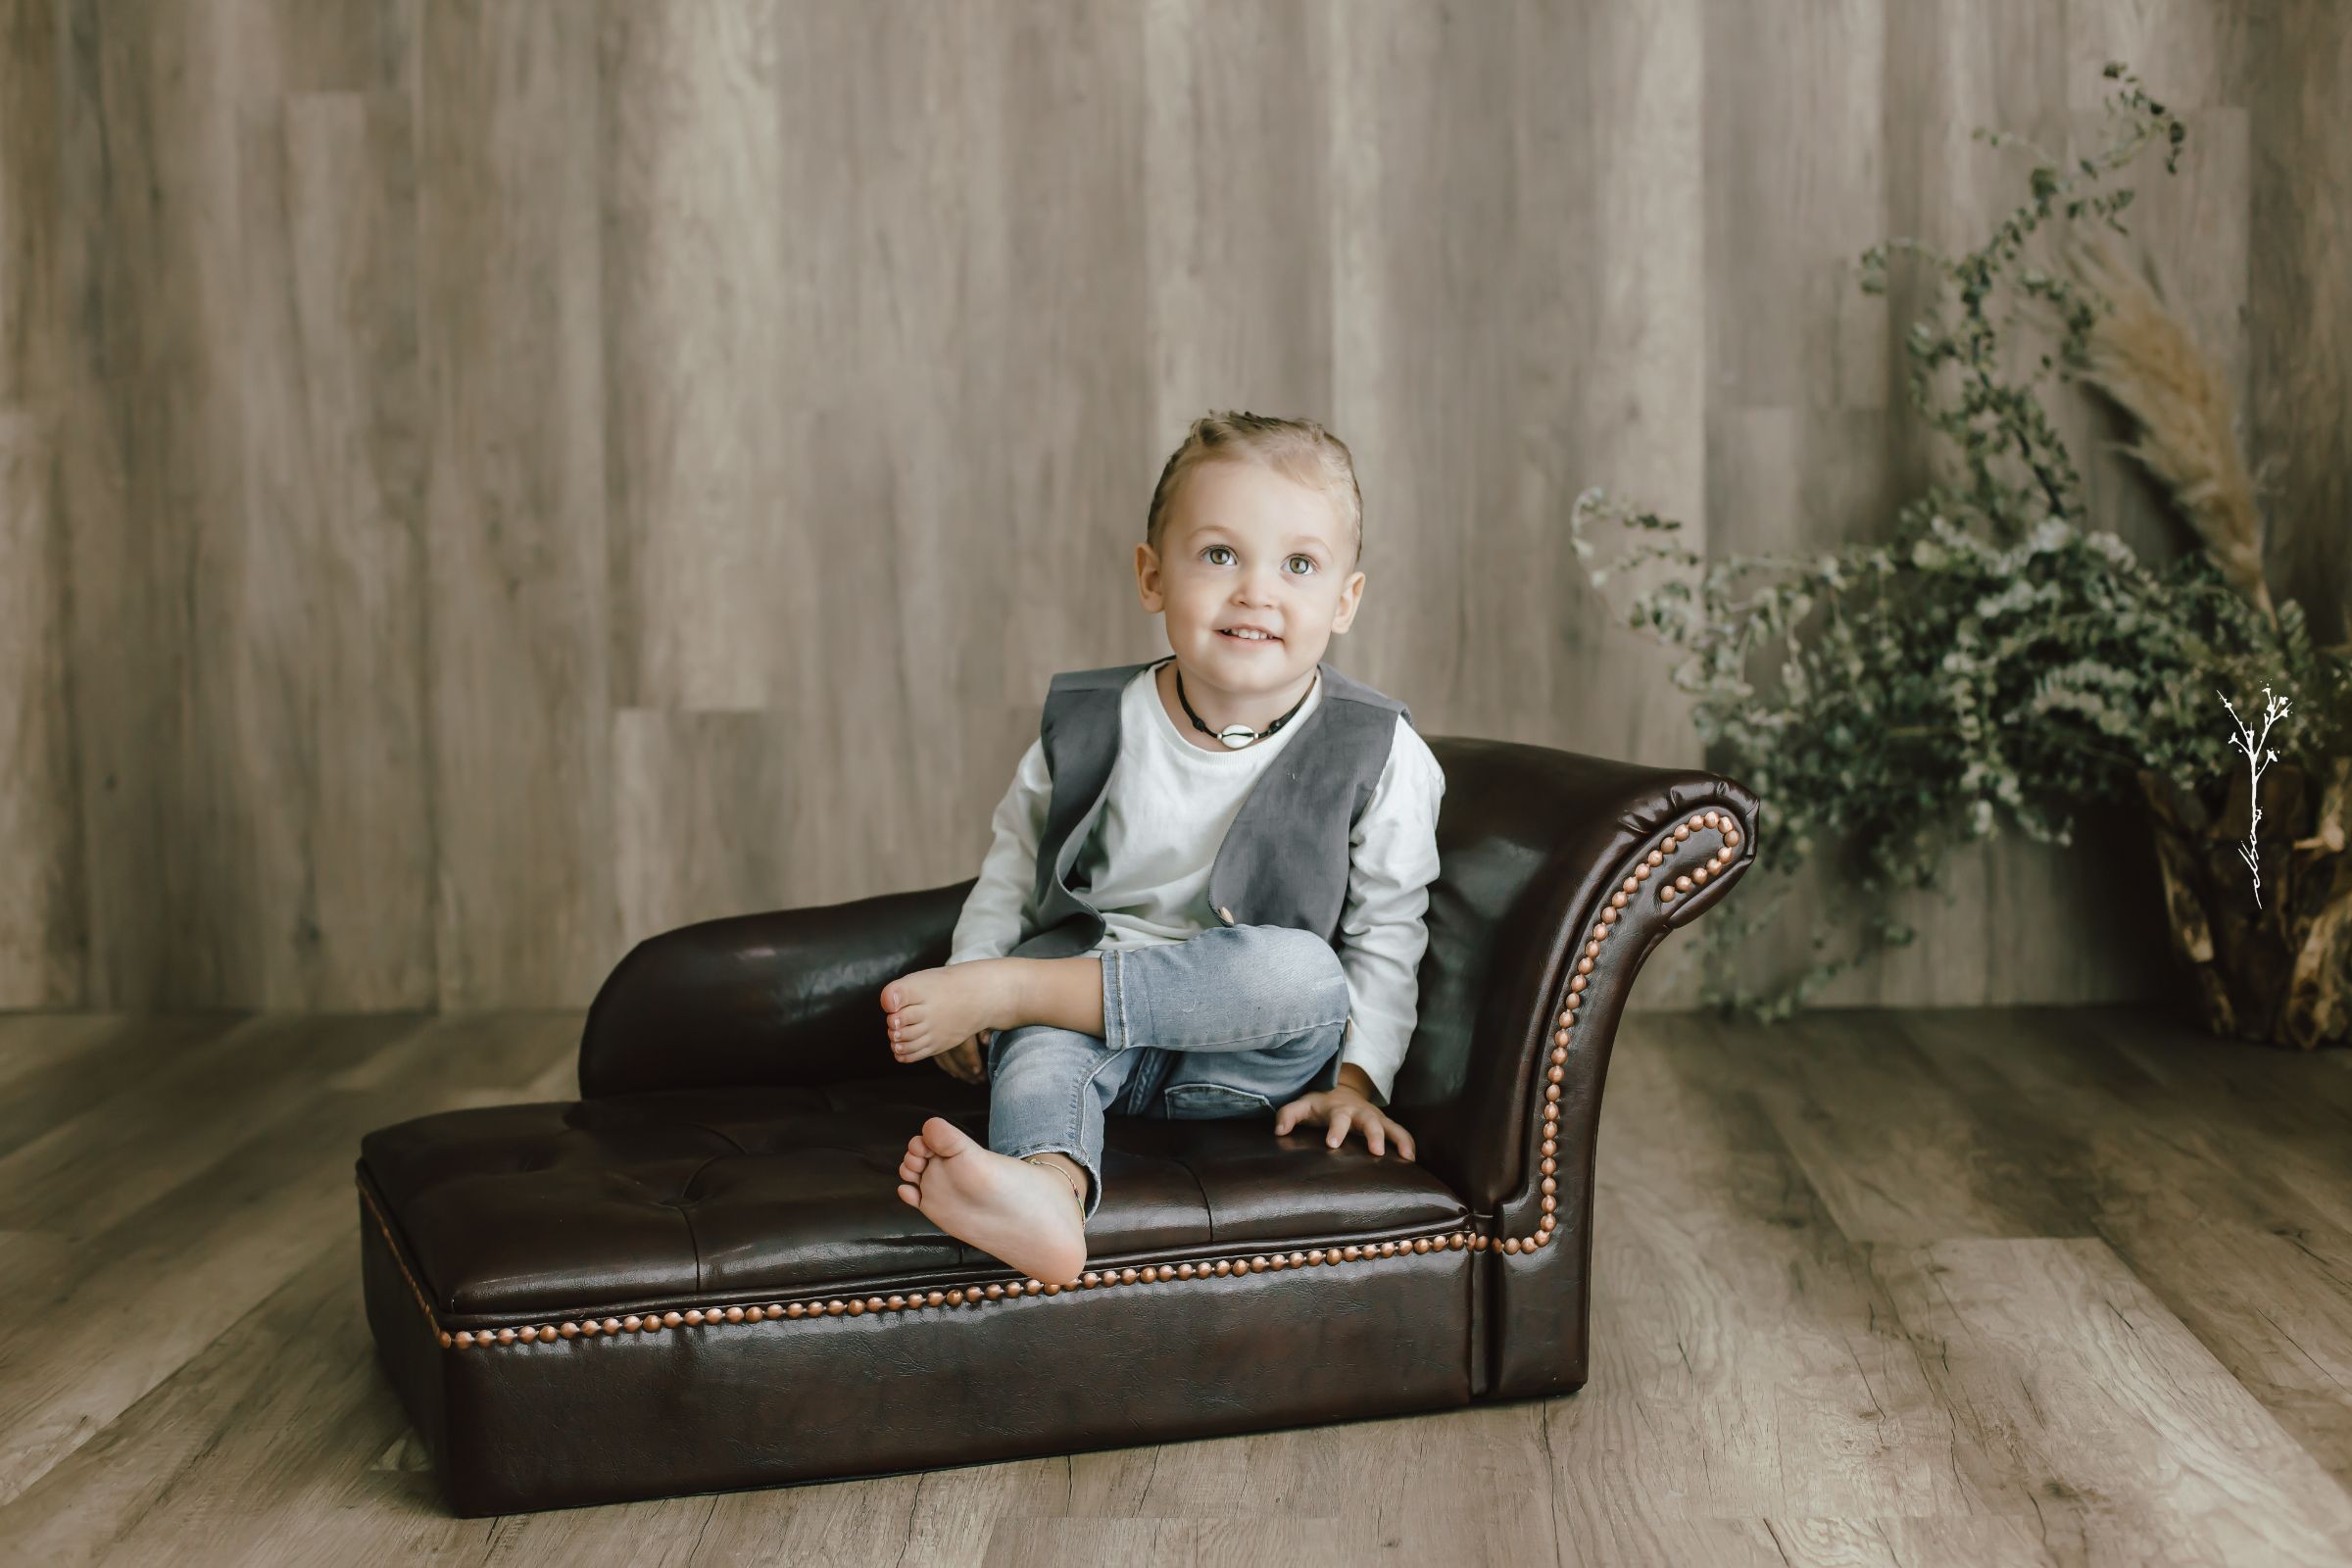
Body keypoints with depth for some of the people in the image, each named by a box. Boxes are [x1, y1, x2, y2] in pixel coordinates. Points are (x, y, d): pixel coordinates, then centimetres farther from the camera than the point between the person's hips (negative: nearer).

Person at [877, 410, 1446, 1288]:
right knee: (1039, 1042, -32)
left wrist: (1356, 1077, -6)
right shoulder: (1090, 725, -2)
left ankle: (1009, 988, -27)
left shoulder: (1380, 756, -6)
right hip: (1089, 984, 1)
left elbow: (1387, 934, 1)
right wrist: (969, 970, 3)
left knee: (1305, 974, -33)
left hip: (1248, 1054, -1)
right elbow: (1015, 856, 14)